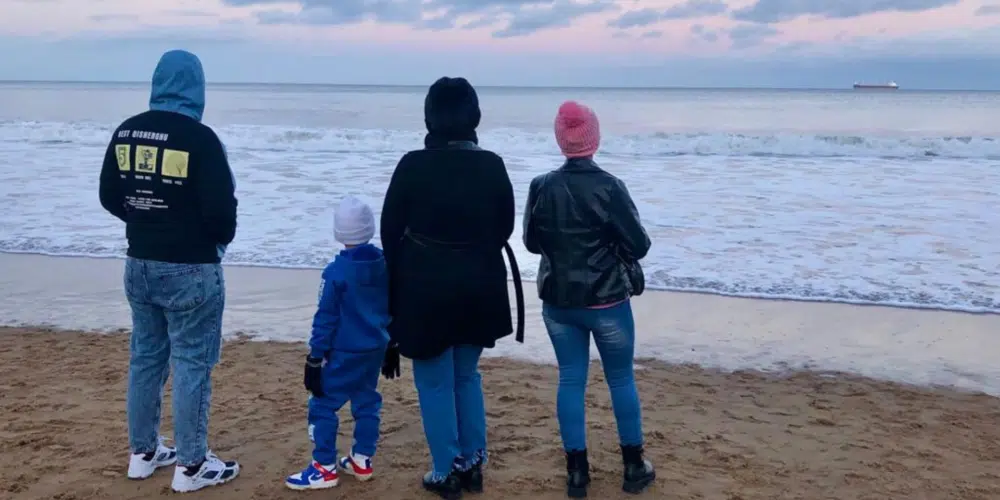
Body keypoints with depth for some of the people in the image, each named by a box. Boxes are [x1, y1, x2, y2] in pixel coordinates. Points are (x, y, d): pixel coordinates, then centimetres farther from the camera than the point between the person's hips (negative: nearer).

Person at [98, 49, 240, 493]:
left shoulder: (126, 132, 3)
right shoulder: (199, 137, -17)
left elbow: (110, 197, 10)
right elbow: (221, 207, -18)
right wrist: (221, 239, 2)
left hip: (139, 264, 7)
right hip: (191, 269, -7)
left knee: (145, 358, 17)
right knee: (191, 365, 2)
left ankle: (143, 453, 28)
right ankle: (191, 466, 10)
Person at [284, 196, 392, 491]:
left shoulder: (336, 272, -15)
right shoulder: (386, 265, 2)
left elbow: (325, 318, -13)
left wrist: (315, 357, -6)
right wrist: (392, 346, 22)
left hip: (345, 353, -6)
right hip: (375, 350, 7)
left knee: (323, 405, 2)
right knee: (367, 402, 17)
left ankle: (325, 468, 5)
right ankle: (362, 460, 24)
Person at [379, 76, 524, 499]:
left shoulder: (413, 165, -13)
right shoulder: (492, 166, -6)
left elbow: (391, 231, -5)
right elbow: (505, 227, 4)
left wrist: (398, 285, 10)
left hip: (425, 286, -3)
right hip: (479, 287, 3)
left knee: (435, 382, 10)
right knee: (467, 375, 21)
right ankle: (472, 464, 26)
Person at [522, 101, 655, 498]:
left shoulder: (541, 187, -4)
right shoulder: (608, 187, -16)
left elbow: (532, 242, 7)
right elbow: (639, 245, -12)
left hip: (558, 302, 3)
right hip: (606, 301, -3)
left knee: (570, 381, 10)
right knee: (621, 380, 11)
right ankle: (634, 467, 21)